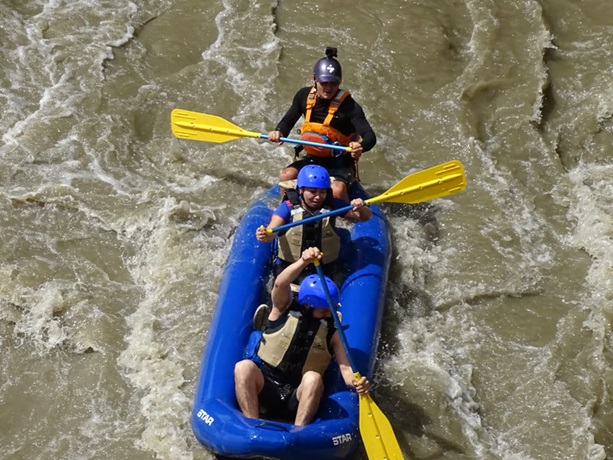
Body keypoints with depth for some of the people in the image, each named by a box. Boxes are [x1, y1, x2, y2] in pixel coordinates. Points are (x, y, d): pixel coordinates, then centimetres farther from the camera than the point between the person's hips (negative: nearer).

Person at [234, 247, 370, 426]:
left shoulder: (332, 332, 2)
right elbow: (280, 284, -22)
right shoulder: (284, 310, -1)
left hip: (299, 399, 0)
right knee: (244, 367, -30)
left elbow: (345, 367, -7)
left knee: (313, 377, -32)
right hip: (264, 389, 0)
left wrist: (356, 383, -31)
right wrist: (303, 262, -40)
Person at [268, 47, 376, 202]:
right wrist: (279, 132, -13)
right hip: (313, 160, 4)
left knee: (337, 189, -33)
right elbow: (288, 120, 11)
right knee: (286, 175, -21)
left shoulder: (348, 105, -15)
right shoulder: (304, 96, -1)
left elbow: (370, 136, -22)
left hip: (340, 164, -4)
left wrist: (360, 147, -46)